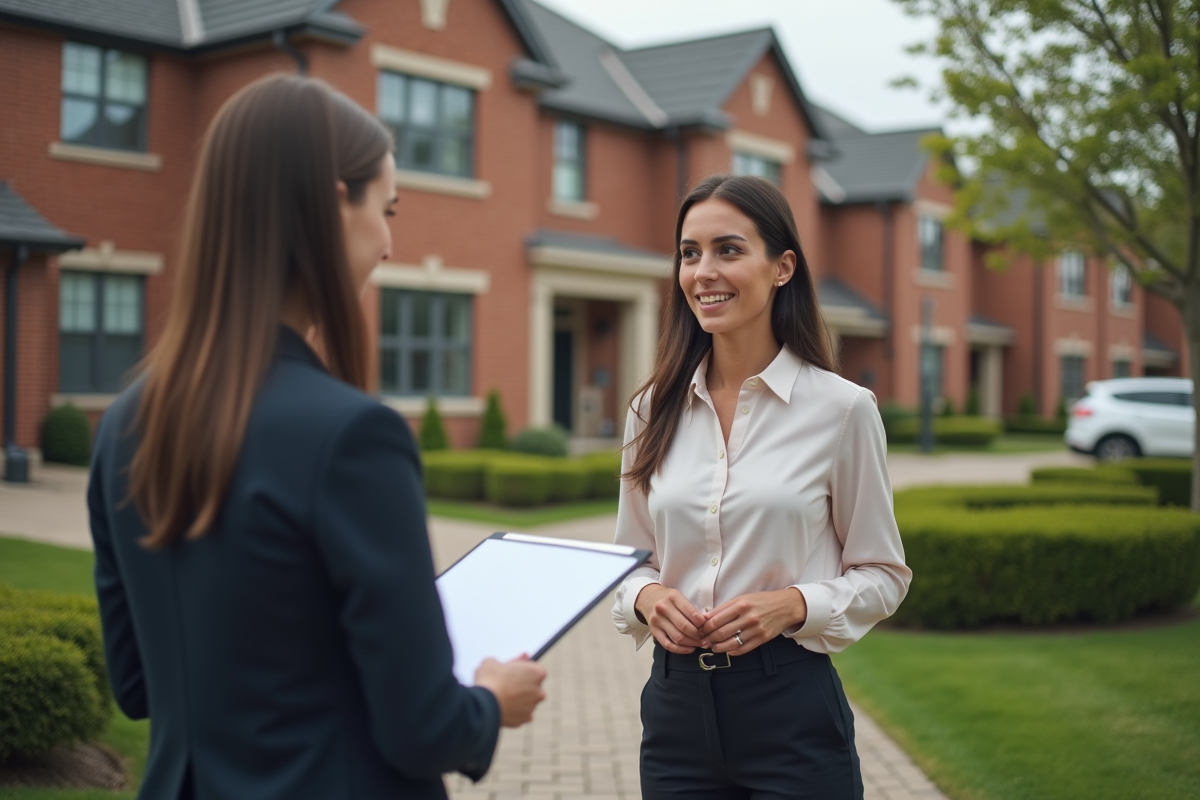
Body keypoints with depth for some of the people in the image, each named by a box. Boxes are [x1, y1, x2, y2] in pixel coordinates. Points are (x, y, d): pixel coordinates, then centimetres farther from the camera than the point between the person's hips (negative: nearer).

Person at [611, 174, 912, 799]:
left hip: (791, 707, -3)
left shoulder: (841, 408, -6)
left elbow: (883, 575, 0)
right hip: (676, 700, 3)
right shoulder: (653, 411, 4)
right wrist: (647, 597, -9)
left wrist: (794, 605, -16)